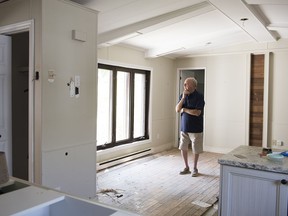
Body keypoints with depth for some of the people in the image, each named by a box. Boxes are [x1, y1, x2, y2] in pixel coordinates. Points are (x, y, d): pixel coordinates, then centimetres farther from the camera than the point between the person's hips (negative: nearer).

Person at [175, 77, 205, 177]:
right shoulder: (182, 95, 4)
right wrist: (183, 98, -15)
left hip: (196, 128, -5)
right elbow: (177, 109, -3)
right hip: (184, 127, 5)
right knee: (183, 148, 10)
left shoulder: (199, 96, -14)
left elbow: (197, 112, -22)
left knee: (196, 150, 7)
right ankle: (186, 168, 26)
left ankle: (195, 168, 25)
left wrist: (184, 109, -11)